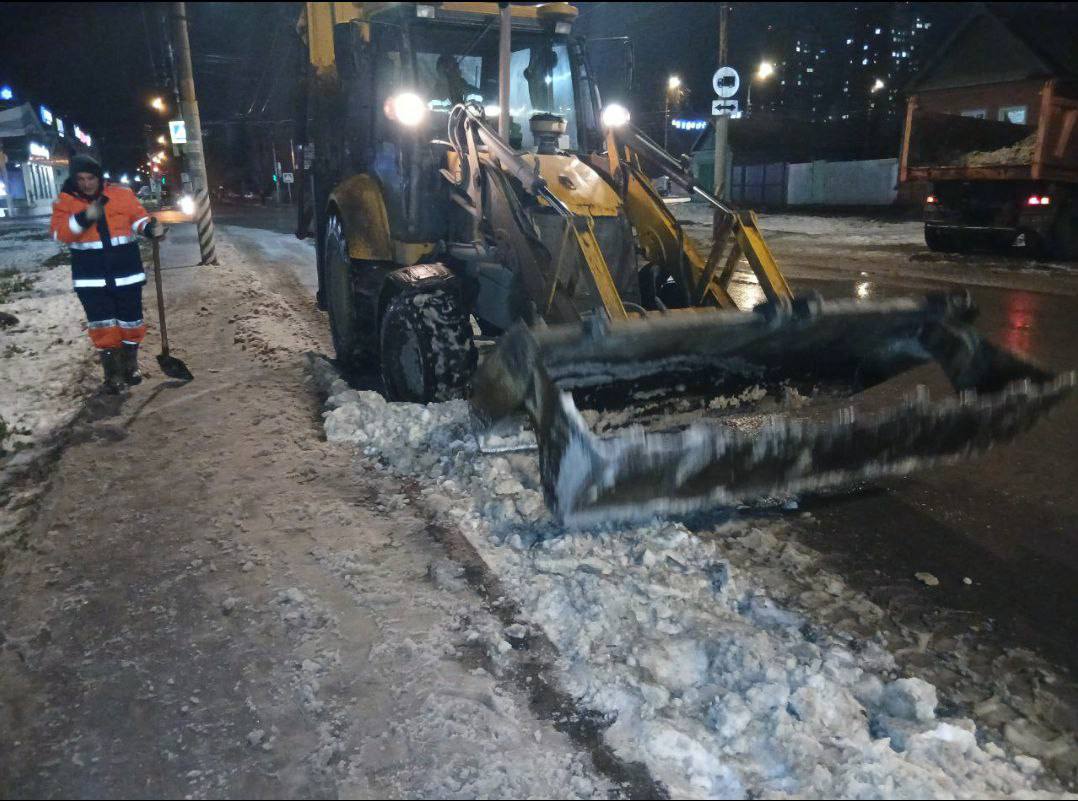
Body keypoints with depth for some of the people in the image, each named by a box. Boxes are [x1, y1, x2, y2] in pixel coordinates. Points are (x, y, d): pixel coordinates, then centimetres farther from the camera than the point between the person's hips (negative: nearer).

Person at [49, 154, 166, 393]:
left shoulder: (122, 194, 0)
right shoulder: (65, 201, -1)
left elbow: (138, 218, 1)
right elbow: (58, 232, -12)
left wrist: (151, 228, -22)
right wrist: (84, 218, -27)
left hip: (127, 273, 1)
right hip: (91, 278, -1)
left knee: (131, 322, 11)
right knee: (103, 328, -2)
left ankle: (130, 366, 31)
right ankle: (113, 375, 10)